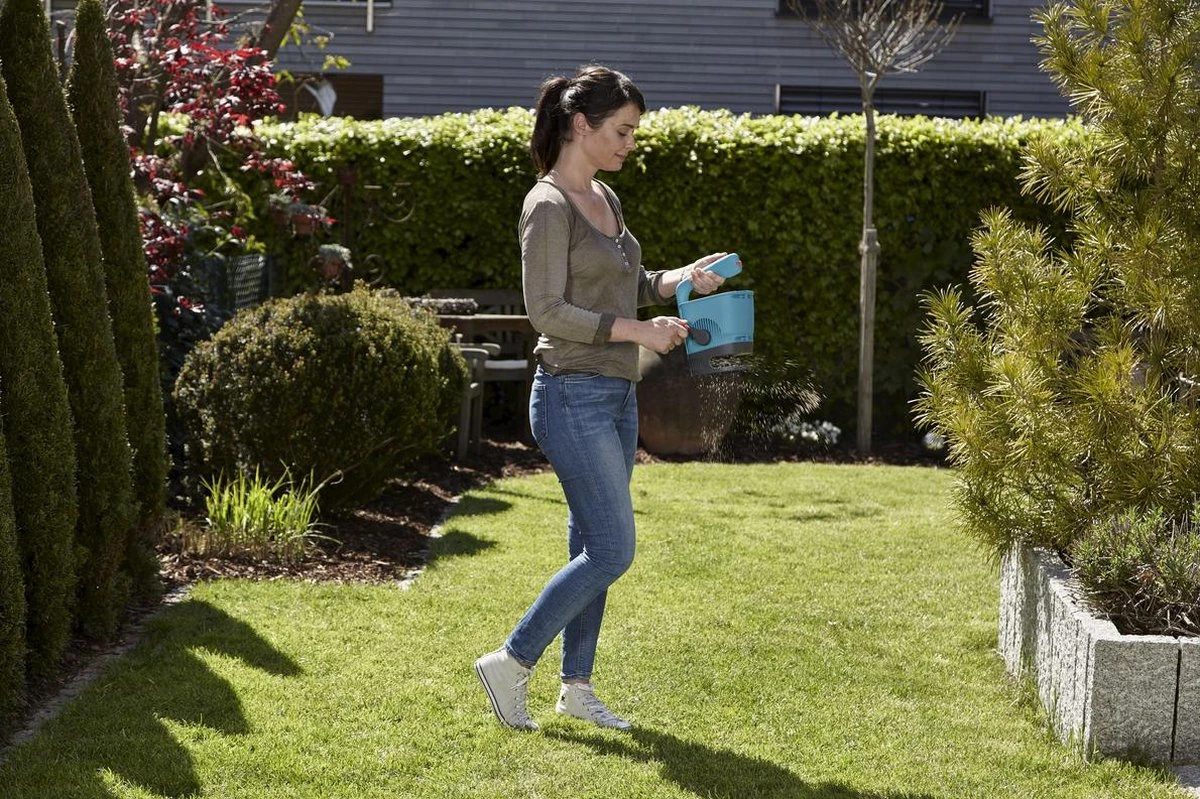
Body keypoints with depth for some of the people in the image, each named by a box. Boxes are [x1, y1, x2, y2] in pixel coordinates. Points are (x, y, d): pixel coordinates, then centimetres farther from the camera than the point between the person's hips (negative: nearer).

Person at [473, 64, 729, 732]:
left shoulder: (604, 198, 13)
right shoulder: (549, 206, -14)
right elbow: (548, 310, -20)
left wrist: (677, 280, 6)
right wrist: (637, 330, -21)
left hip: (616, 397, 9)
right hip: (574, 397, -9)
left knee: (594, 548, 12)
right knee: (612, 550, -9)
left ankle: (577, 684, 20)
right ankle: (511, 663, 2)